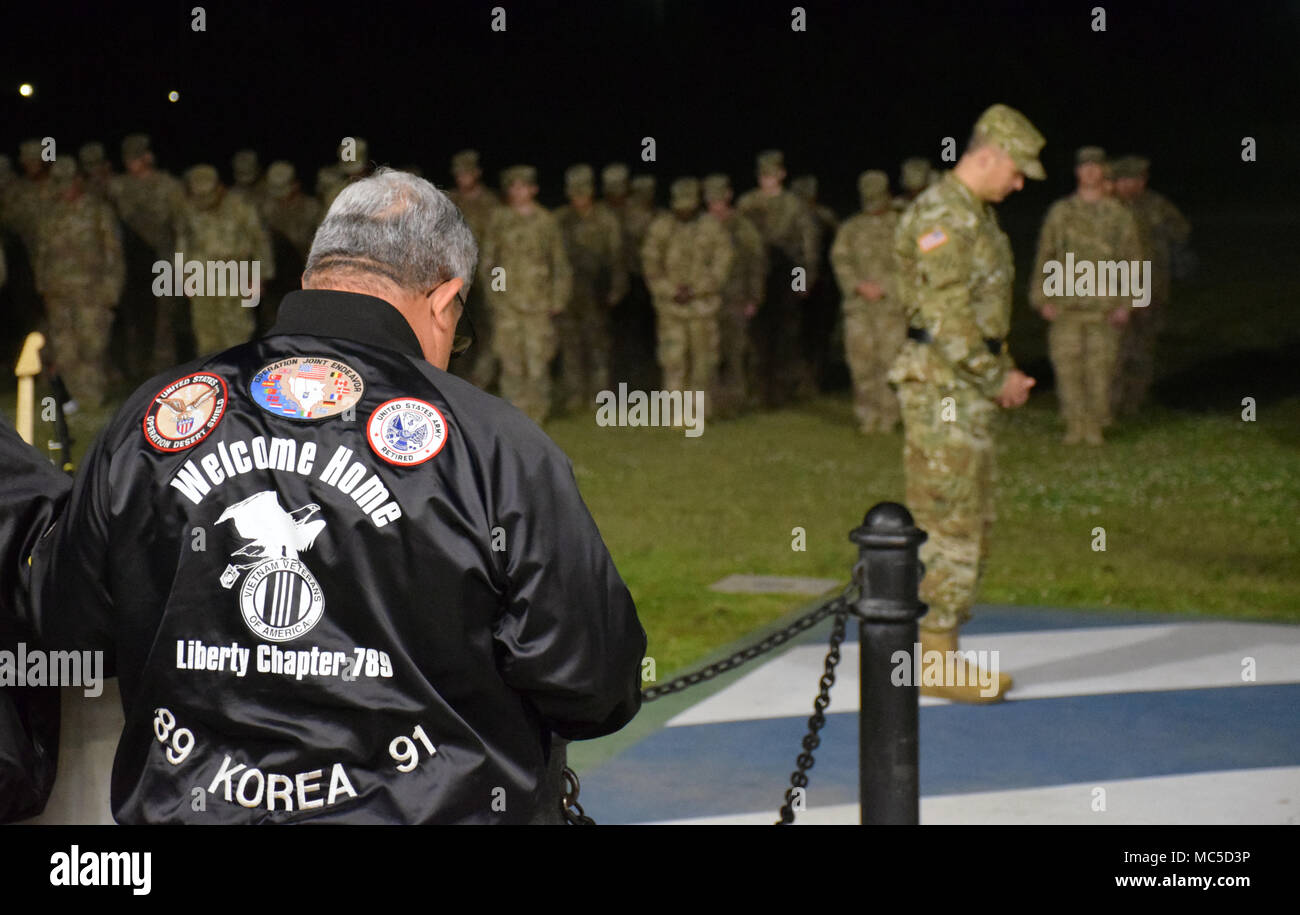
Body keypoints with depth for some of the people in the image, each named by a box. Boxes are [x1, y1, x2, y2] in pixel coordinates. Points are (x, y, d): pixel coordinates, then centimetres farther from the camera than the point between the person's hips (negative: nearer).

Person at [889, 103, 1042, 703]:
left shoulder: (978, 215, 17)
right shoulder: (941, 214, -16)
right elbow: (949, 315, -20)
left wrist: (1005, 371, 12)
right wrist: (997, 379, -14)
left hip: (970, 385, 10)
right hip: (942, 385, -10)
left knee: (972, 523, 12)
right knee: (950, 524, -7)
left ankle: (928, 650, 18)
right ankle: (939, 661, -2)